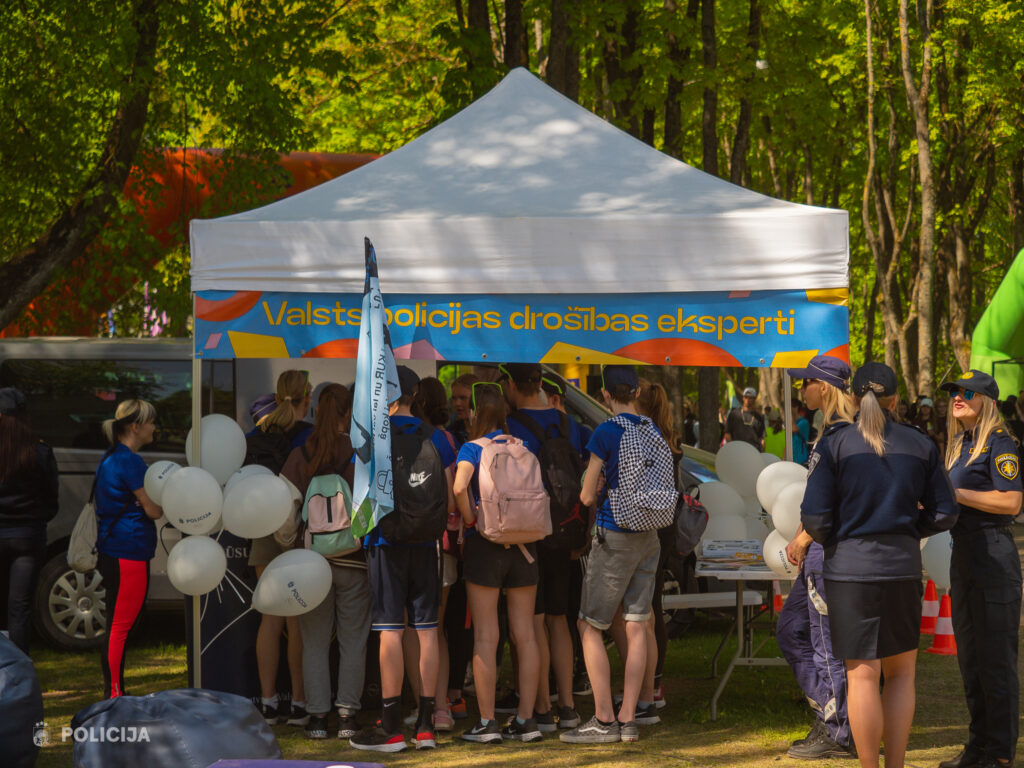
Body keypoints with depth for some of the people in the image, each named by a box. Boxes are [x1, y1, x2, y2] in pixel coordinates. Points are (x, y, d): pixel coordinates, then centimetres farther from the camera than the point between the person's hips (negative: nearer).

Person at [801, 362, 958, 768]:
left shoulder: (834, 443, -4)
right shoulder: (920, 445, 4)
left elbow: (815, 518, -8)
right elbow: (943, 514, 5)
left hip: (850, 568, -2)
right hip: (903, 568, 2)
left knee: (862, 676, 0)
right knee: (901, 673, 13)